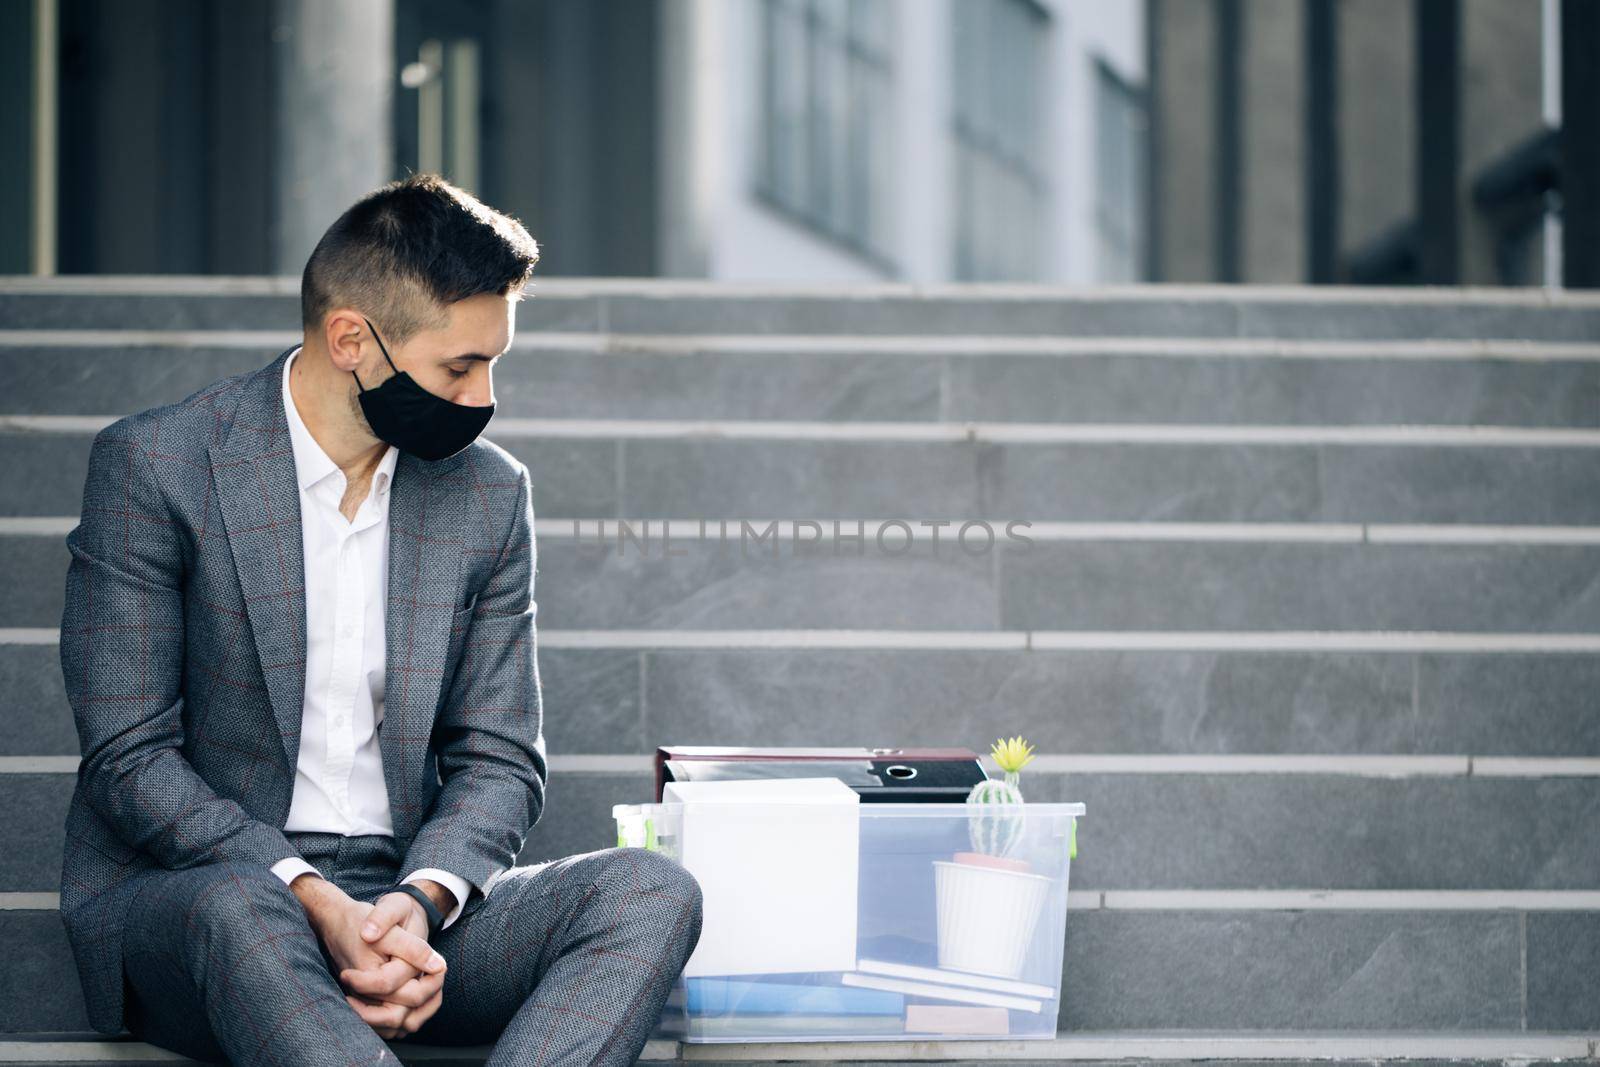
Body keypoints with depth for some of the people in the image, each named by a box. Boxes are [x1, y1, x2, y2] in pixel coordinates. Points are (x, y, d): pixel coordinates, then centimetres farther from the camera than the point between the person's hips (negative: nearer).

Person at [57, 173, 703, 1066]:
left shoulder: (489, 494, 9)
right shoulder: (153, 466, -5)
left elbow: (500, 759, 9)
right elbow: (130, 759, -9)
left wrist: (419, 901, -15)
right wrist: (315, 902, -23)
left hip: (405, 901, 4)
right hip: (183, 885, -4)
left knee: (652, 891, -23)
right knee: (238, 911, -40)